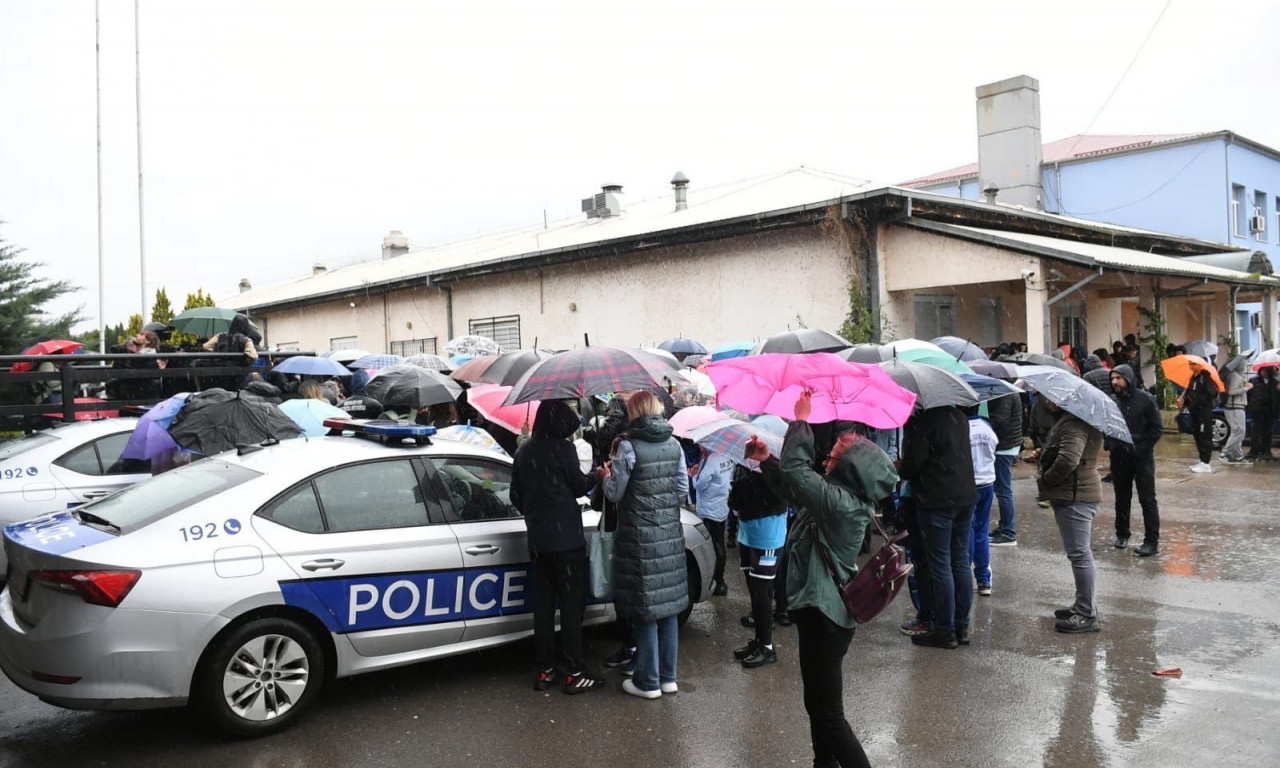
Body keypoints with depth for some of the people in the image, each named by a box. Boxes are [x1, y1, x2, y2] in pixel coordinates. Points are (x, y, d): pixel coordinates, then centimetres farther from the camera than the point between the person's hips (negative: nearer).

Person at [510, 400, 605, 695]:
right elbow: (579, 487, -4)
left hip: (537, 539, 6)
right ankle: (573, 674, 1)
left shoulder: (524, 451, 7)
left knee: (543, 604, 11)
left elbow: (516, 495, 13)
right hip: (566, 538, -6)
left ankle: (544, 670, 16)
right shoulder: (563, 449, -12)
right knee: (572, 604, -1)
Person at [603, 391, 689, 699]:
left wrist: (608, 475, 13)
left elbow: (615, 493, -7)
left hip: (640, 535, -5)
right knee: (668, 603, 13)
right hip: (670, 533, 5)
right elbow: (682, 487, 10)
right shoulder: (674, 444, 4)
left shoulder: (628, 446, -13)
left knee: (644, 607, 3)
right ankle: (668, 676, 22)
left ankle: (648, 681, 11)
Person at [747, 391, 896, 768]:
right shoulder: (840, 497, 5)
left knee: (828, 714, -3)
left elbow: (796, 471, -26)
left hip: (825, 617, -11)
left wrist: (801, 419, -16)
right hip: (818, 610, 11)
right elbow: (796, 484, 23)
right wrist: (766, 460, 15)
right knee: (817, 704, 23)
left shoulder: (841, 503, -24)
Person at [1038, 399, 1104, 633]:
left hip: (1075, 498, -11)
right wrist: (1043, 456, 8)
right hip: (1075, 494, 11)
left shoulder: (1074, 424, -19)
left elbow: (1068, 460, -29)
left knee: (1079, 554, -6)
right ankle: (1083, 607, 28)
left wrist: (1045, 479, -16)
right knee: (1079, 554, 18)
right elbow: (1058, 454, 25)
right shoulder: (1068, 420, 16)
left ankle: (1087, 614, -1)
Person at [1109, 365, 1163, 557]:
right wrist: (1110, 445, -1)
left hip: (1142, 457, -3)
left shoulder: (1145, 399, -6)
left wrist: (1143, 448, -10)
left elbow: (1157, 428, -4)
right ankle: (1122, 534, 28)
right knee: (1121, 498, 14)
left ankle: (1152, 541, 1)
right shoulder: (1111, 401, 2)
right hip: (1119, 458, 4)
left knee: (1147, 499, -2)